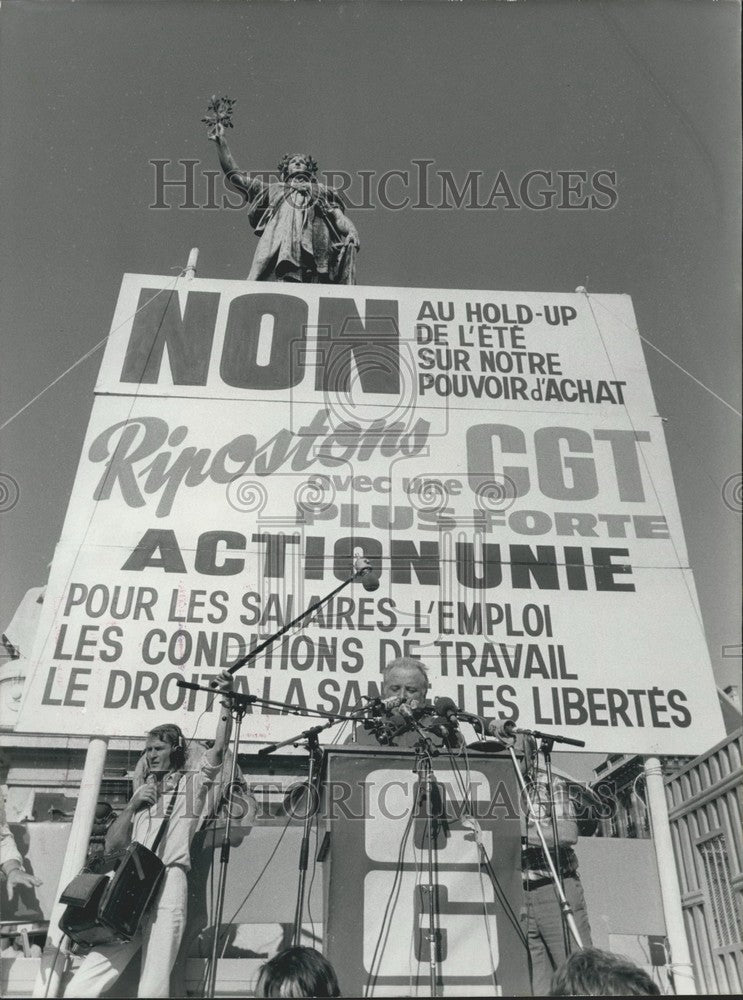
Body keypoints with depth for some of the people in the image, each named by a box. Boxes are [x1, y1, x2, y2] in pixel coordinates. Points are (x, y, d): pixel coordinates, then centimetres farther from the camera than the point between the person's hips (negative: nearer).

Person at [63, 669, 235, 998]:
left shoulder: (192, 780, 13)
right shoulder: (142, 789, 28)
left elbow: (219, 747, -4)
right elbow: (112, 843, 23)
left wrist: (226, 701, -14)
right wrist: (133, 805, 7)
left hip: (168, 879, -5)